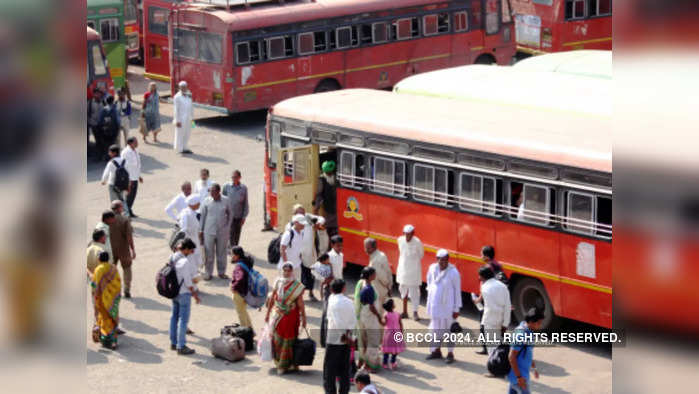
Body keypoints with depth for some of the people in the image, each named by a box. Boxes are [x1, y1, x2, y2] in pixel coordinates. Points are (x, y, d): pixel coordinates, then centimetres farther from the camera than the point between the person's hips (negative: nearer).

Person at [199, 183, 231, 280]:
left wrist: (228, 227, 7)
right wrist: (201, 230, 3)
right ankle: (208, 273, 15)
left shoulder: (225, 201, -2)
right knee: (209, 253, 3)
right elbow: (202, 216, 3)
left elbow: (229, 214, 11)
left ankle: (221, 272, 23)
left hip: (222, 232, 1)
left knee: (222, 252, 10)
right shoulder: (207, 201, -4)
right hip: (209, 231, -1)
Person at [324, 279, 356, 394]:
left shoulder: (332, 301, -13)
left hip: (334, 339, -5)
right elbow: (353, 321, -1)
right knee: (344, 369, 13)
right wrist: (347, 334, -3)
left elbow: (338, 322, -19)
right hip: (346, 341, 5)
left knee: (329, 369, 4)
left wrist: (345, 336, -12)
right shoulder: (349, 302, 3)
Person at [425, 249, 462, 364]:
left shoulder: (453, 272, -13)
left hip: (447, 306, -5)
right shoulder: (432, 269, 0)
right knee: (435, 328, 15)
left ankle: (450, 353, 12)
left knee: (449, 329, 2)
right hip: (434, 305, 5)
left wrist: (456, 308, -9)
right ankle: (436, 351, 29)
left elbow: (457, 291, -9)